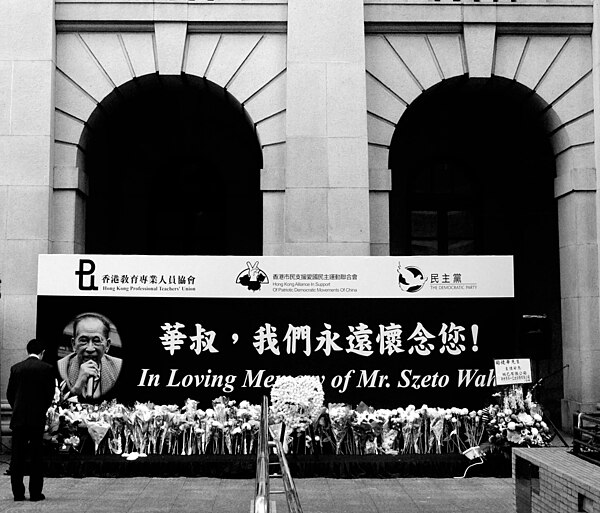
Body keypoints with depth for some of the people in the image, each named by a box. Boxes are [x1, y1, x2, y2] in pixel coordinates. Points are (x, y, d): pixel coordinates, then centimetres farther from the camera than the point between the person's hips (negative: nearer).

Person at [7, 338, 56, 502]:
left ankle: (18, 493, 8)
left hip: (18, 417, 2)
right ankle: (35, 493, 3)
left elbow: (10, 393, 6)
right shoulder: (47, 368, -3)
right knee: (36, 456, 3)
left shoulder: (16, 368, 5)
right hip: (37, 418, -2)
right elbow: (50, 393, -2)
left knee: (17, 456, 7)